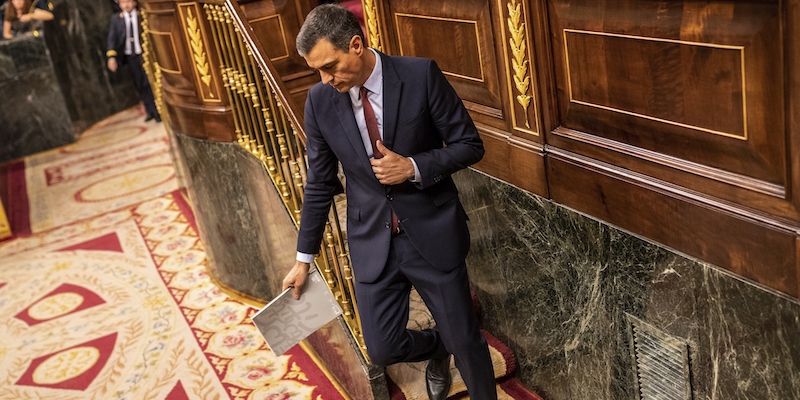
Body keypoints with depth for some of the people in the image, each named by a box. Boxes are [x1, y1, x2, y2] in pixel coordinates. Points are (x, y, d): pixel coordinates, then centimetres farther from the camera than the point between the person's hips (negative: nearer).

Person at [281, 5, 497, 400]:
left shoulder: (421, 75, -13)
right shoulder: (320, 100, -4)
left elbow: (469, 144, -5)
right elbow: (319, 184, 5)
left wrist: (414, 168, -22)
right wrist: (304, 258, 9)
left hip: (432, 233, -2)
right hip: (372, 243, 3)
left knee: (465, 341, 6)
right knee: (384, 349, 6)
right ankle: (436, 347, 40)